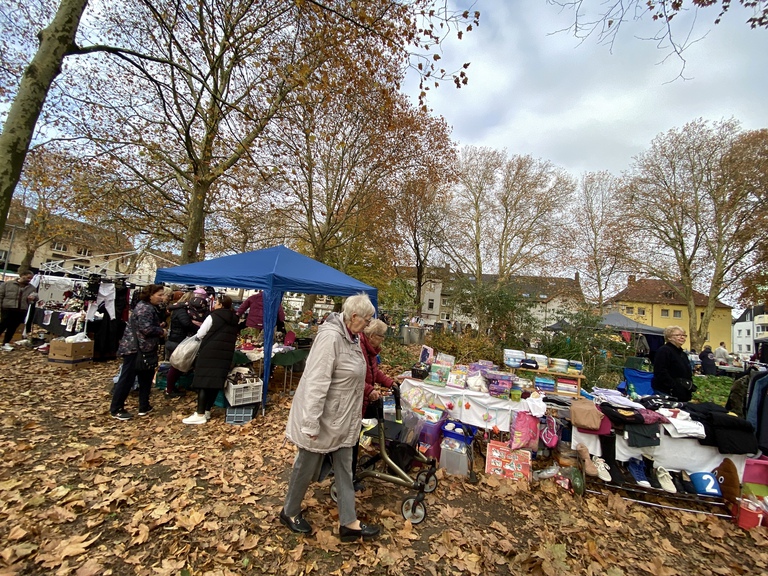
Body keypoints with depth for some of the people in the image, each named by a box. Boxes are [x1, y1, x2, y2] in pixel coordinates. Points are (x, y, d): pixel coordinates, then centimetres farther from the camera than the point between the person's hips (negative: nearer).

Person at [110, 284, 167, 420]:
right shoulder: (144, 308, -18)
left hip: (144, 349, 11)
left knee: (145, 378, 14)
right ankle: (116, 409, 12)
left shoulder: (149, 307, 15)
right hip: (134, 349, -11)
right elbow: (146, 329, -27)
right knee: (127, 379, 0)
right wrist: (161, 331, -12)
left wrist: (159, 326, 4)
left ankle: (144, 407, 21)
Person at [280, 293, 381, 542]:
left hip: (342, 419, 9)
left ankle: (348, 522, 31)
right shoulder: (330, 336, -28)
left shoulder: (351, 337, 1)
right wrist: (311, 423, -26)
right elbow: (316, 382, -29)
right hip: (322, 417, -8)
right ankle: (289, 512, 40)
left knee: (344, 468, 16)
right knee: (307, 465, 15)